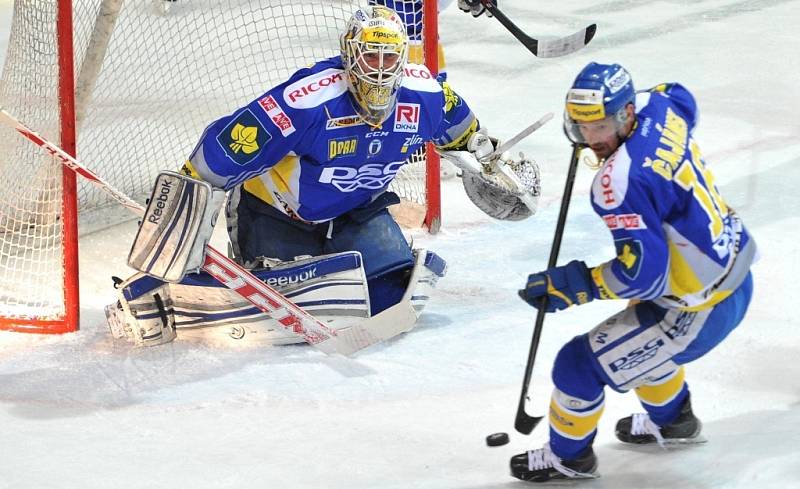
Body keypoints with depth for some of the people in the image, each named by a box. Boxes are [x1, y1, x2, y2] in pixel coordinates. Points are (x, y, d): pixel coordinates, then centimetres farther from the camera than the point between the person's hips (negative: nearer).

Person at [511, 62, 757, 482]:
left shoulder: (620, 180, -31)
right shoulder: (660, 110, -5)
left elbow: (643, 270, -31)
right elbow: (680, 98, 22)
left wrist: (572, 286, -22)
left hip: (702, 311, -9)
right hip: (734, 276, 9)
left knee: (580, 364, 3)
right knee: (639, 336, 35)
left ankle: (568, 455, 28)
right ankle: (672, 420, 58)